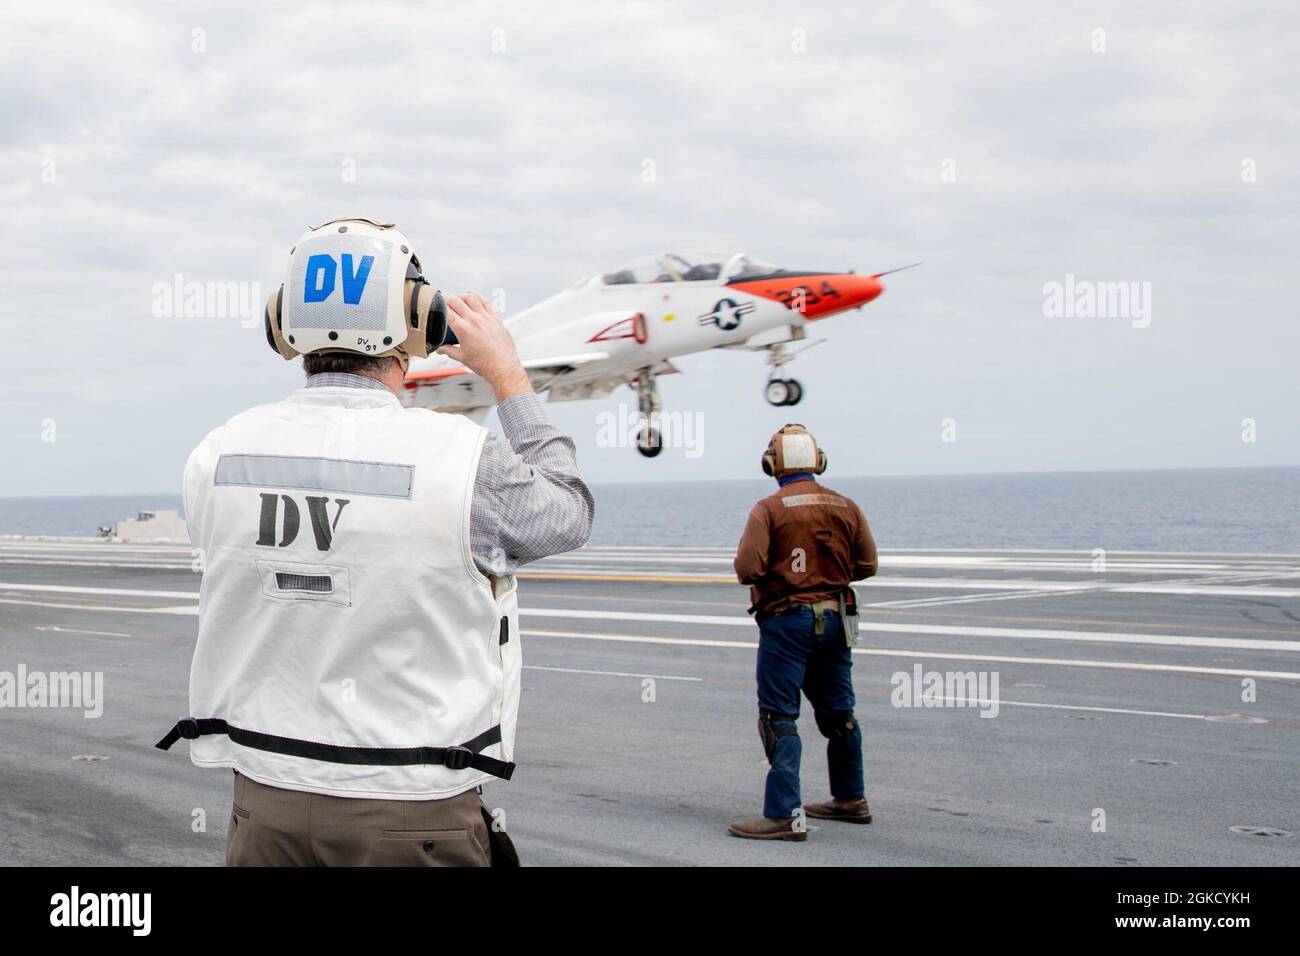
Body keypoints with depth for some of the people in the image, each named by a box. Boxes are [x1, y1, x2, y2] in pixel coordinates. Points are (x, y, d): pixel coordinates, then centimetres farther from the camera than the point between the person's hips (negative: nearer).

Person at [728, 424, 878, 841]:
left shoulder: (768, 509, -12)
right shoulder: (845, 507, 3)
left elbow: (747, 568, -19)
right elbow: (866, 565, 8)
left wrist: (768, 574, 4)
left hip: (786, 622, -6)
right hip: (835, 619, 6)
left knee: (779, 717, -4)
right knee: (838, 712, 18)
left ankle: (785, 815, -11)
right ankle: (849, 799, 31)